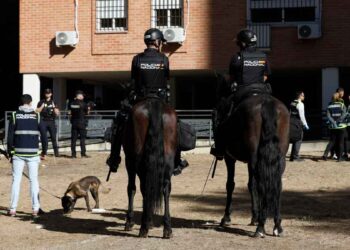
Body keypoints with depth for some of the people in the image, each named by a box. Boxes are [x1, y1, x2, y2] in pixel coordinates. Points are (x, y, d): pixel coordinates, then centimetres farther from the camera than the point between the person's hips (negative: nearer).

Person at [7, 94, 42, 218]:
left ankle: (12, 209, 4)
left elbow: (10, 135, 1)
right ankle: (35, 209, 1)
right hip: (33, 153, 0)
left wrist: (10, 152, 7)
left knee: (16, 180, 6)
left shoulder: (15, 115, 2)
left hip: (18, 153, 0)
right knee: (33, 180, 5)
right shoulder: (37, 116, 2)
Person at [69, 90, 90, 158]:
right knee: (82, 138, 1)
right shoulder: (83, 104, -9)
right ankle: (83, 153, -1)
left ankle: (73, 154, 5)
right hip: (82, 123, -4)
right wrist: (88, 108, 15)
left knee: (73, 138, 6)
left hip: (74, 122, 4)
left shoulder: (72, 103, 2)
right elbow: (87, 112, -1)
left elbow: (69, 112, 8)